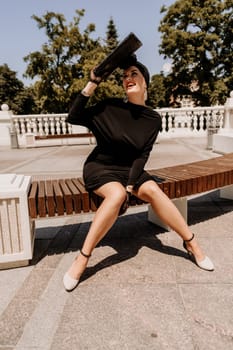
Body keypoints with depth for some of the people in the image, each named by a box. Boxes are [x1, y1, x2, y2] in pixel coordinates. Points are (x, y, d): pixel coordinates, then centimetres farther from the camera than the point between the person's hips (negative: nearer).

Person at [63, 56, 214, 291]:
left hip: (128, 169, 2)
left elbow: (142, 155, -7)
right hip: (99, 167, -2)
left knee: (152, 190, -26)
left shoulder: (153, 119, -3)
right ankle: (81, 259, -26)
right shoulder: (110, 107, -9)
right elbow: (73, 118, -14)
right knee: (116, 194, -34)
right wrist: (92, 84, -17)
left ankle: (191, 243, -12)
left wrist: (131, 186, -18)